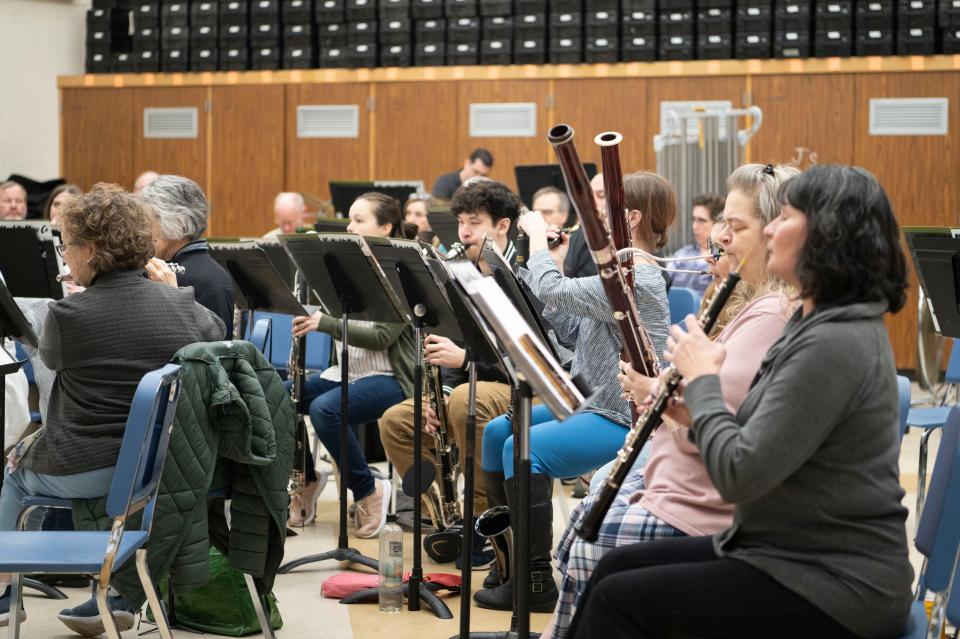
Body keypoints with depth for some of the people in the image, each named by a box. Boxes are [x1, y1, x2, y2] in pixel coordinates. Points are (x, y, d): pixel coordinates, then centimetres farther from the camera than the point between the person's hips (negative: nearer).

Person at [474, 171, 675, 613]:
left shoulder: (638, 279, -19)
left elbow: (553, 292, -27)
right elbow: (574, 333, 15)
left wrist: (538, 235, -11)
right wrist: (551, 264, 8)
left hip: (622, 419, -11)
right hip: (588, 403, 11)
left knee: (526, 448, -26)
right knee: (496, 432, 10)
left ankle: (537, 583, -18)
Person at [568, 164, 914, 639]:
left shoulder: (833, 345, -23)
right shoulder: (820, 324, 10)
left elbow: (739, 476, -25)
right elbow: (761, 447, 15)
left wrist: (702, 379, -12)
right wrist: (694, 408, 0)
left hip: (834, 588, -10)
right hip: (795, 549, 10)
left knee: (619, 599, -8)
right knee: (618, 566, 10)